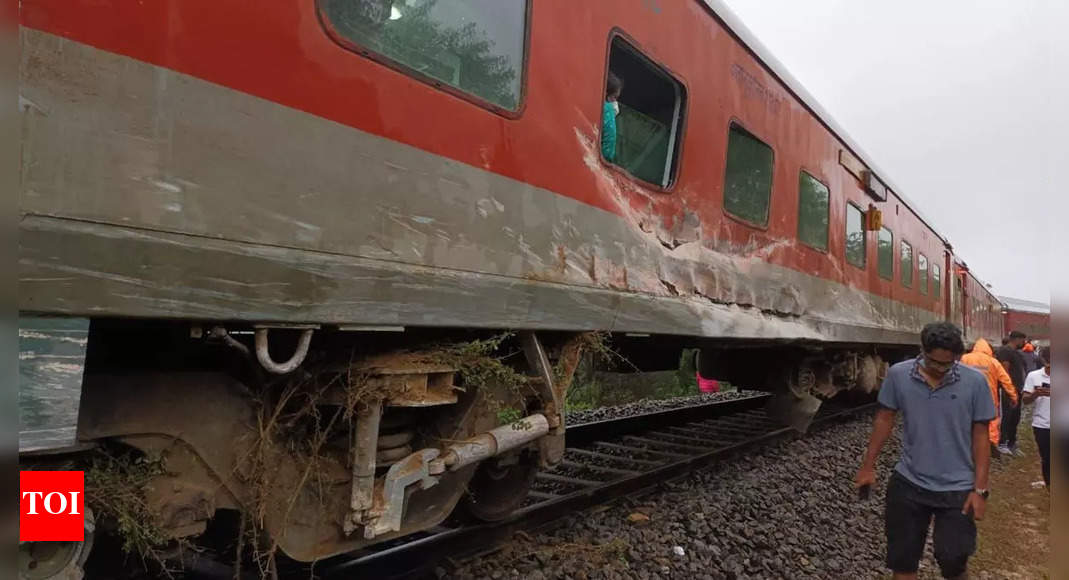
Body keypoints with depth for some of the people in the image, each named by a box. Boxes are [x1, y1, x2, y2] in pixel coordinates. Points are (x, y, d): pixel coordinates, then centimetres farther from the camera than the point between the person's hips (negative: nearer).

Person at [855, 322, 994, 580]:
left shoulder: (975, 382, -10)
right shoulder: (897, 375, -9)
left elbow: (980, 436, -4)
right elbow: (884, 419, 3)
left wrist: (980, 489, -6)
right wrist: (868, 466, 5)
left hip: (957, 488, -1)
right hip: (908, 483, 1)